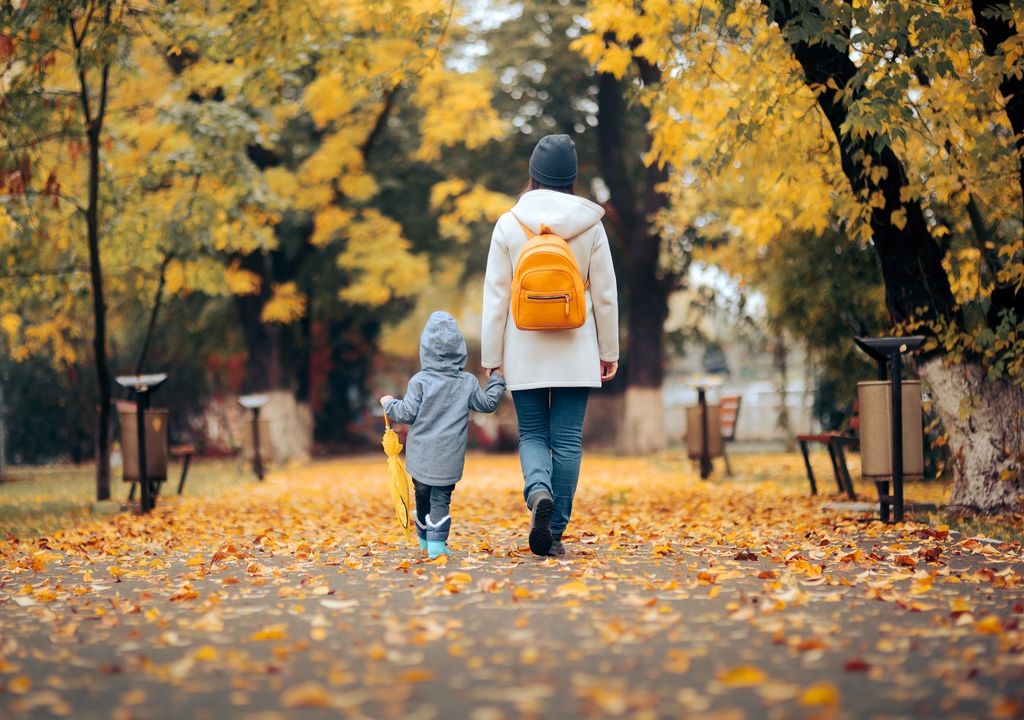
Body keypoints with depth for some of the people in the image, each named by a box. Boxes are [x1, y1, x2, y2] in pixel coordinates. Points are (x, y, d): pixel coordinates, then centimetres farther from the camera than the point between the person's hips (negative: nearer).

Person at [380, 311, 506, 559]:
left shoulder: (420, 382, -7)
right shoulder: (468, 383, 1)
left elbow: (407, 414, -7)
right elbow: (488, 404, 12)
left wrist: (389, 404, 11)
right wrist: (496, 380, 27)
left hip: (421, 456, 0)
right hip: (450, 457, 0)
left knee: (422, 495, 16)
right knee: (441, 498, 2)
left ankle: (424, 537, 30)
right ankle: (437, 541, -11)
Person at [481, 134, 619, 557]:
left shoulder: (509, 224, -3)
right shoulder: (590, 224, -2)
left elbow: (495, 296, -2)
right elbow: (605, 295, 2)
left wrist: (490, 358, 4)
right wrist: (609, 351, 12)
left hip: (525, 350, 0)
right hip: (575, 349, 0)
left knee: (532, 434, 11)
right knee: (567, 439, 5)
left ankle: (538, 491, -19)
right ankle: (555, 532, 3)